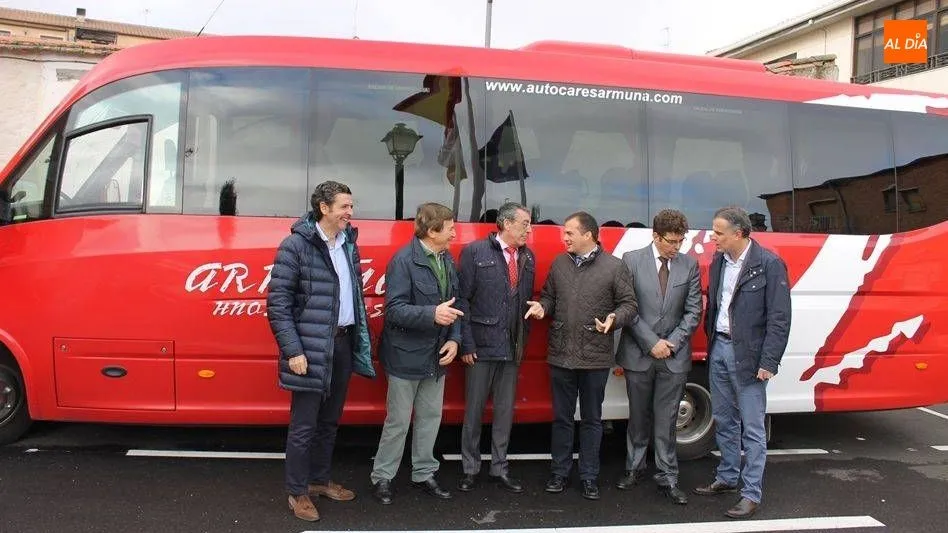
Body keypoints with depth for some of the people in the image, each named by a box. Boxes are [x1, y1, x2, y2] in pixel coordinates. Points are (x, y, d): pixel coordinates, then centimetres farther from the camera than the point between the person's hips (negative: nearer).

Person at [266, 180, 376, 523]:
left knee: (330, 420, 18)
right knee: (304, 424, 4)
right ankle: (297, 493, 20)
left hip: (343, 343, 7)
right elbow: (277, 304, -12)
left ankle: (319, 481, 35)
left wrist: (361, 339, 10)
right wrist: (293, 351, -16)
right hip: (311, 348, -7)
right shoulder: (296, 245, -11)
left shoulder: (348, 244, 9)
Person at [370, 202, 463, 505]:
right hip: (406, 356, -7)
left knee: (430, 418, 16)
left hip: (436, 356, 7)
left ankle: (424, 473, 32)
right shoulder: (404, 260, -17)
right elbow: (394, 309, -22)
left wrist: (454, 339, -4)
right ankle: (382, 477, 21)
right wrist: (432, 314, -34)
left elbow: (454, 304, 11)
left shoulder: (447, 260, 7)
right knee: (398, 421, 5)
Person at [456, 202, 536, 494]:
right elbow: (462, 299, -8)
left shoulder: (528, 258, 8)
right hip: (481, 346, -4)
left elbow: (528, 301, 11)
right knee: (474, 410, 7)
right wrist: (466, 344, -12)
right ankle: (470, 469, 22)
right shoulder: (475, 251, -6)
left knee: (505, 411, 13)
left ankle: (499, 468, 26)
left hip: (512, 349, 4)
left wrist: (524, 340, 5)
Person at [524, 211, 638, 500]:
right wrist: (542, 307, -6)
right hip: (561, 354, 3)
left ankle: (589, 477, 23)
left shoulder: (614, 267, -4)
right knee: (561, 417, 13)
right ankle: (559, 472, 27)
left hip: (595, 357, -3)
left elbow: (629, 304, -3)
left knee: (591, 419, 10)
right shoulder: (559, 263, 7)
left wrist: (614, 319, -22)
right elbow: (549, 296, 15)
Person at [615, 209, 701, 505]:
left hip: (674, 356, 1)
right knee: (638, 417, 13)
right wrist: (651, 342, -12)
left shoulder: (689, 265, 2)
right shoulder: (631, 261, -4)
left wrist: (672, 342, -8)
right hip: (638, 354, 0)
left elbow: (693, 311, 2)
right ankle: (635, 469, 29)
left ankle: (667, 478, 15)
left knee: (666, 421, 5)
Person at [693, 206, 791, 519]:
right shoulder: (718, 261, 6)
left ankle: (751, 494, 10)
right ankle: (726, 479, 33)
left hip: (748, 355, -7)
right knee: (724, 421, 18)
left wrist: (769, 362, -16)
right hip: (719, 349, 7)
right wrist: (710, 341, 8)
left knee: (752, 428, 1)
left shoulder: (769, 264, -13)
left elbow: (779, 318, -13)